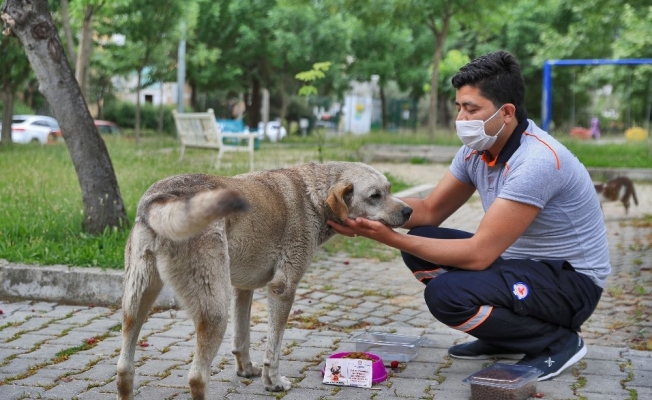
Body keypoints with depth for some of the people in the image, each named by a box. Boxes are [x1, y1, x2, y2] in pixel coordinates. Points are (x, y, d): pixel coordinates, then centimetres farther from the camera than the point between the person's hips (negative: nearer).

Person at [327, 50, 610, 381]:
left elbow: (479, 253, -30)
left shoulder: (537, 161, -28)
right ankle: (506, 336, 11)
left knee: (446, 294, -27)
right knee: (420, 246, 1)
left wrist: (391, 239, -29)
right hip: (520, 260, 9)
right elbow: (430, 210, 7)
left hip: (571, 280, -9)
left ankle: (557, 341, -5)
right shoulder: (476, 150, -1)